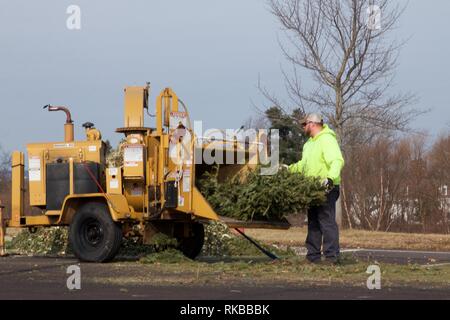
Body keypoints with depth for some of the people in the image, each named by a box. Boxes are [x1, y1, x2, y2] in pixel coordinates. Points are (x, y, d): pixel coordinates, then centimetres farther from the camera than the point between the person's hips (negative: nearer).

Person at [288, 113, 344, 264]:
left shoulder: (327, 140, -12)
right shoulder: (309, 143, 21)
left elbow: (337, 161, -25)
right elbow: (304, 164, 33)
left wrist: (331, 178, -38)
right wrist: (290, 169, 23)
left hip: (326, 189, -10)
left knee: (327, 222, -11)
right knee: (313, 223, 12)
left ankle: (332, 257, -10)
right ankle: (313, 256, 16)